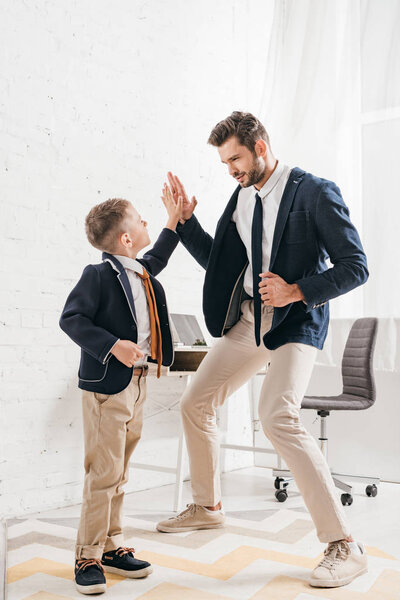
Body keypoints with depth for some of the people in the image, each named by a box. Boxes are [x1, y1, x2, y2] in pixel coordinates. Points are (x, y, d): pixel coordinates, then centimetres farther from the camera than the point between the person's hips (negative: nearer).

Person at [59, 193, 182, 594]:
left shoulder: (142, 272, 12)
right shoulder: (98, 275, -12)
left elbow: (156, 259, 34)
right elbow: (71, 319, -16)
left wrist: (173, 221, 35)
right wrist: (113, 346, -24)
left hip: (137, 384, 8)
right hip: (107, 385, -8)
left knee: (119, 473, 15)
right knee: (104, 472, -4)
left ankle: (112, 547, 27)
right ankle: (88, 557, 10)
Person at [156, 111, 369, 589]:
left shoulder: (315, 192, -10)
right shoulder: (241, 197, 10)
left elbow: (356, 266, -11)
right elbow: (215, 260, 17)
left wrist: (297, 291, -21)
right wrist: (185, 219, 6)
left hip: (295, 320, -7)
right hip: (247, 318, 8)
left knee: (277, 416, -27)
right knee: (195, 404, 9)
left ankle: (343, 545, -13)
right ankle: (206, 507, 31)